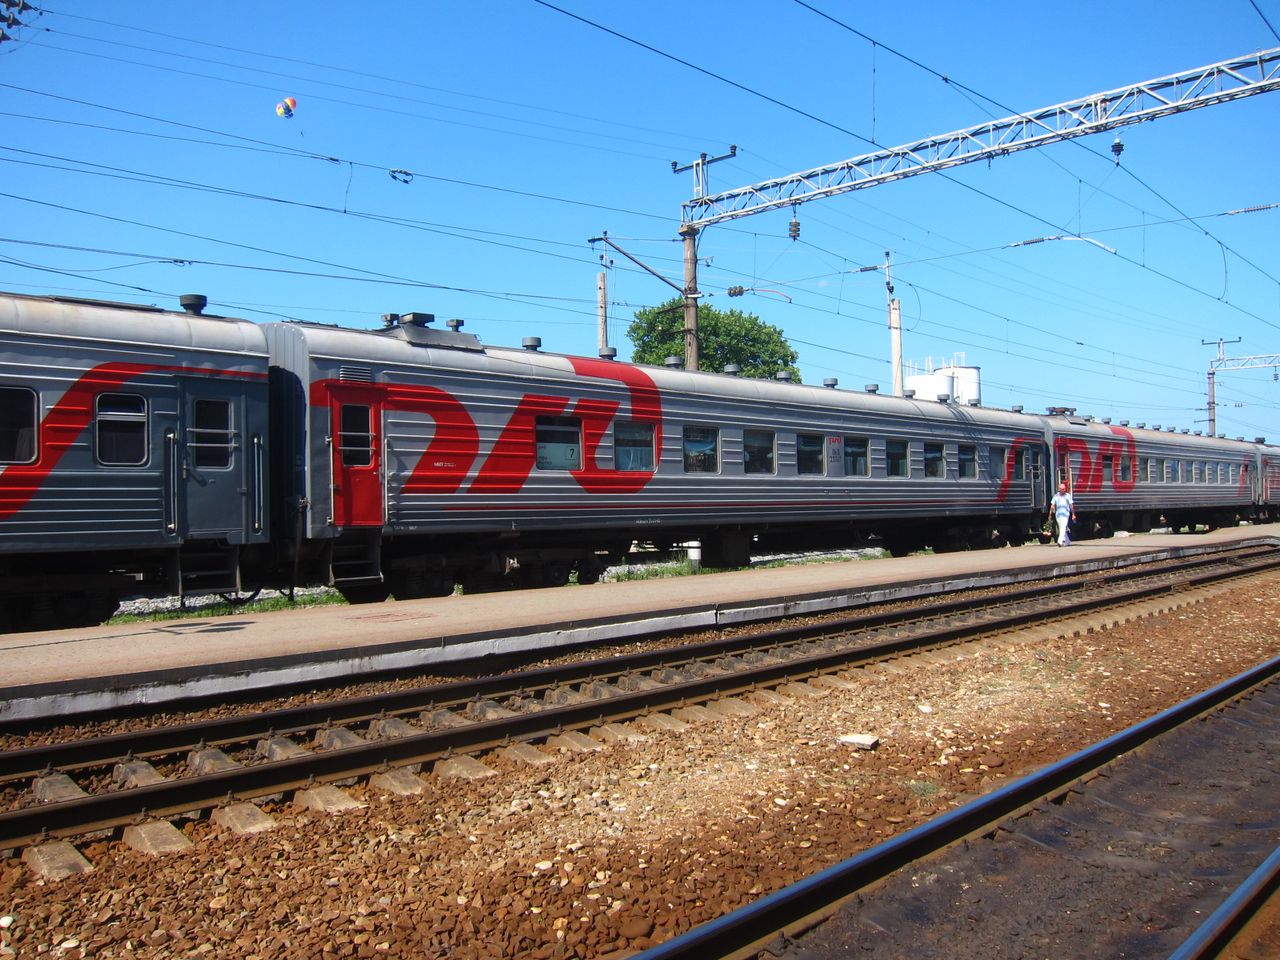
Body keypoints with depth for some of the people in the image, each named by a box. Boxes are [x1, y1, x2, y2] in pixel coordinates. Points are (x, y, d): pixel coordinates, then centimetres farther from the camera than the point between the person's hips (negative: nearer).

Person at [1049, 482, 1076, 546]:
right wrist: (1050, 514, 3)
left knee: (1063, 528, -17)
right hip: (1058, 514, 4)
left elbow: (1071, 505, 4)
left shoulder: (1068, 496, 3)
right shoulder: (1056, 496, 8)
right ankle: (1067, 542, 24)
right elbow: (1052, 506, 7)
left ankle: (1060, 541, -27)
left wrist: (1073, 514, 2)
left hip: (1065, 514, -3)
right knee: (1061, 529, 10)